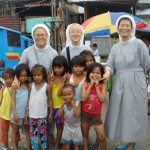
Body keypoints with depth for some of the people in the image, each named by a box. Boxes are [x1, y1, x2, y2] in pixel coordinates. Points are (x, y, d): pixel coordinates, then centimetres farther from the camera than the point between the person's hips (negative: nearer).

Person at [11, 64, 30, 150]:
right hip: (17, 113, -1)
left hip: (27, 112, 1)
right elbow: (12, 100, -8)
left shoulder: (29, 85, -6)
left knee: (28, 130, 15)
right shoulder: (15, 86, -9)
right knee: (15, 131, 14)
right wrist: (15, 113, -12)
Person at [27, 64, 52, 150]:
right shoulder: (31, 86, 1)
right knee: (33, 134, 12)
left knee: (43, 134, 8)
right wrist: (27, 111, 5)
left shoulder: (47, 86, -7)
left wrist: (51, 113, -1)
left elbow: (50, 100, -1)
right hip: (32, 115, 3)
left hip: (42, 115, -3)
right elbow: (29, 99, 7)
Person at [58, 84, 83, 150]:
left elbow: (77, 115, -32)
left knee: (76, 144, 14)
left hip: (76, 126, -3)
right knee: (66, 143, 16)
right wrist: (62, 104, -23)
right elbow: (59, 114, -17)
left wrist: (74, 105, -33)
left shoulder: (77, 103, -22)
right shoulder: (64, 104, -11)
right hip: (67, 126, 3)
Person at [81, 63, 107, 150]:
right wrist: (90, 86, -19)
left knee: (102, 137, 0)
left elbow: (102, 100, -18)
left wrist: (96, 87, -18)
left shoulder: (103, 85, -7)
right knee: (85, 134, 18)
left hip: (96, 115, 0)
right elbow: (83, 98, -19)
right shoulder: (85, 84, -8)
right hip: (85, 113, 1)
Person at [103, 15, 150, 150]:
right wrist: (108, 72, -19)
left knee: (133, 113, 2)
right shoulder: (115, 47, 9)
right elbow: (110, 64, 2)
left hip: (135, 84, -5)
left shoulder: (139, 44, -6)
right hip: (120, 84, 5)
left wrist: (135, 75, 7)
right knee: (121, 112, 11)